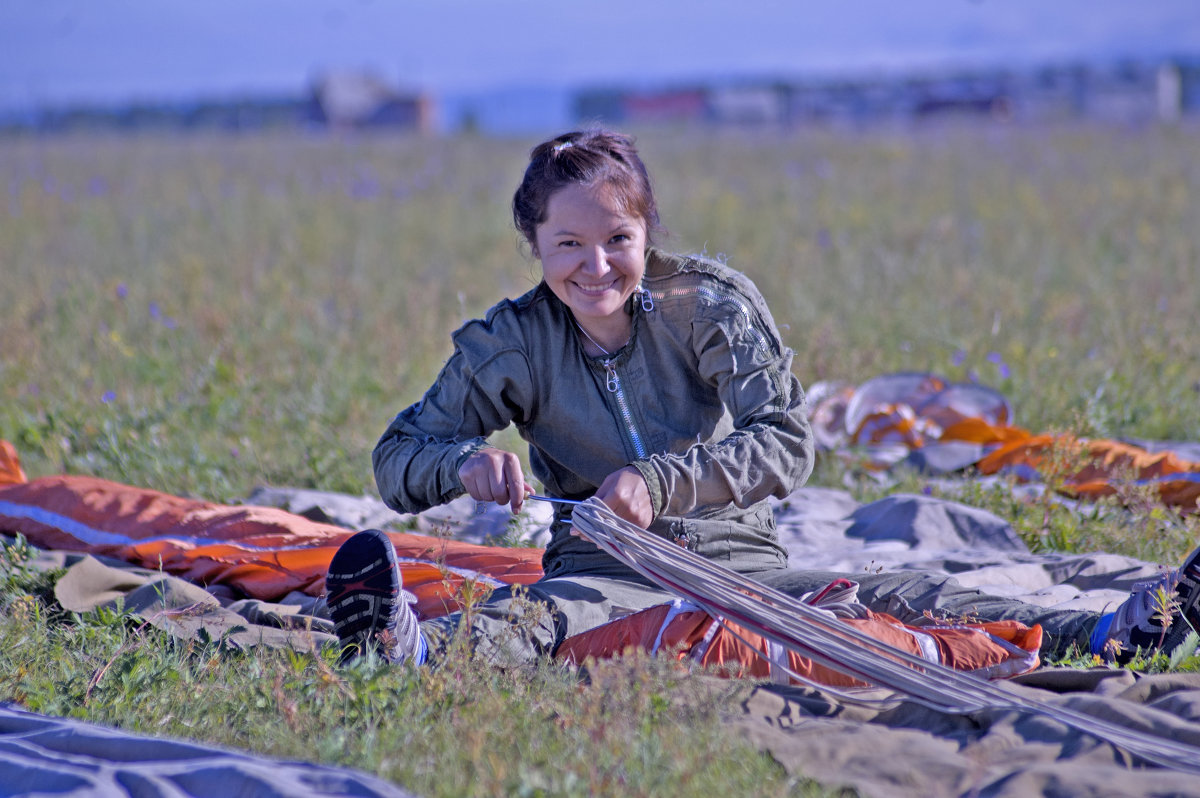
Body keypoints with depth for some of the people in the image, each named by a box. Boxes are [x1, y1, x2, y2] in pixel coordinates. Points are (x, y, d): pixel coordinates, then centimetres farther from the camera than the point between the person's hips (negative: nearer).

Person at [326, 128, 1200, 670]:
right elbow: (399, 455, -3)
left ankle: (1103, 634, -37)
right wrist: (466, 460, -28)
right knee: (537, 616, -37)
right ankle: (415, 647, -71)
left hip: (741, 561, 2)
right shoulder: (511, 345, -1)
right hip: (605, 574, -2)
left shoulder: (713, 302, -2)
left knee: (897, 602, -19)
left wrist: (660, 483, -27)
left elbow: (786, 444, -12)